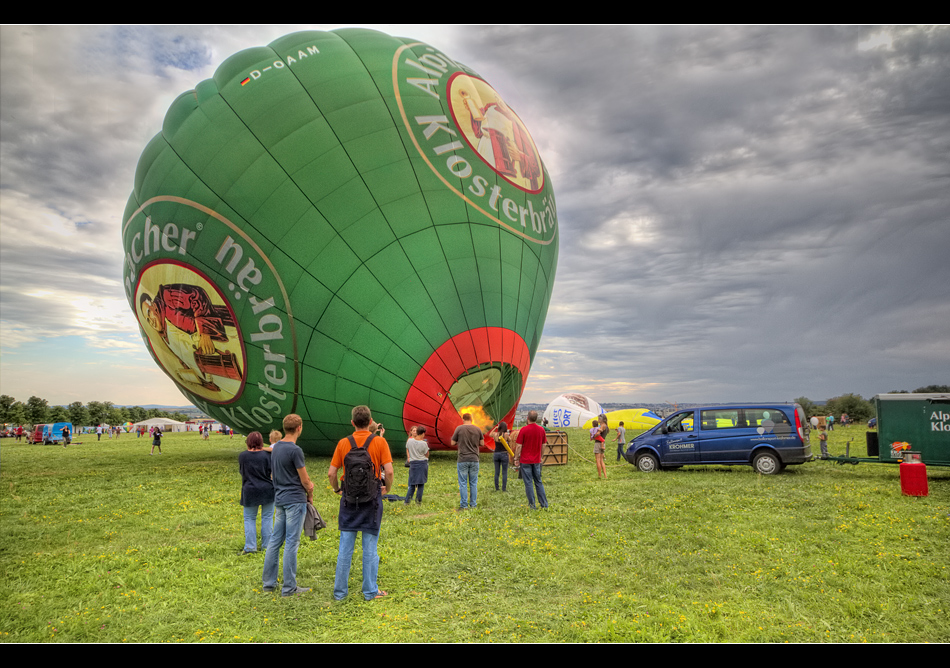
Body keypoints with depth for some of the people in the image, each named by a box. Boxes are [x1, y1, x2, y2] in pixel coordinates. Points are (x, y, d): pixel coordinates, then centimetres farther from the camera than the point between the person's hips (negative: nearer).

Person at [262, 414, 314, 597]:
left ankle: (269, 582, 20)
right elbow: (305, 481, -13)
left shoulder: (276, 447, 8)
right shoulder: (295, 450, -17)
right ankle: (289, 587, 4)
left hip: (279, 498, 8)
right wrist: (310, 493, 8)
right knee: (291, 543, -2)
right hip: (295, 500, -8)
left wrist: (306, 486, 13)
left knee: (275, 540, 12)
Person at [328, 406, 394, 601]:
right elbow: (389, 471, -13)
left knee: (345, 547, 10)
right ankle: (370, 591, 15)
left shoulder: (343, 443, -2)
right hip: (372, 500, -2)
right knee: (370, 548, 7)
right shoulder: (379, 442, -8)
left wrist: (337, 490, 14)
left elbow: (331, 473, -3)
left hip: (349, 501, 2)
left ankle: (340, 591, 18)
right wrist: (387, 488, 5)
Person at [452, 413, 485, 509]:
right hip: (474, 459, 2)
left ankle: (464, 505, 5)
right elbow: (481, 443, 9)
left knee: (463, 483, 3)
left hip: (463, 460, -2)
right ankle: (474, 504, 13)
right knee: (473, 483, 10)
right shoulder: (477, 429, 2)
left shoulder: (459, 428, -5)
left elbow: (453, 443, -1)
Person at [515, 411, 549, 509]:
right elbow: (543, 445, 9)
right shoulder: (541, 429, 1)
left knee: (528, 483, 2)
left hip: (525, 460, -4)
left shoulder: (523, 430, -12)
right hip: (537, 460, 4)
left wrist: (516, 459, -1)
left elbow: (519, 446, -10)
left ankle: (532, 505, 4)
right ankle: (544, 504, 14)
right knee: (538, 482, 14)